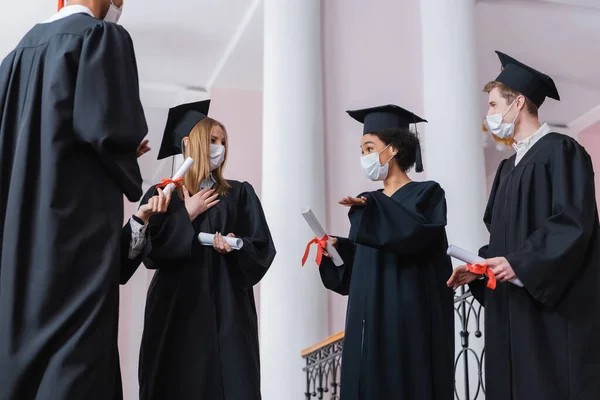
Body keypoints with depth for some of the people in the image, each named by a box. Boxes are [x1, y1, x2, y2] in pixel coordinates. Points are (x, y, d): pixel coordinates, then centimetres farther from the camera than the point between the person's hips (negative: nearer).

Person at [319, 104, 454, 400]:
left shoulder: (425, 194, -3)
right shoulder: (370, 202, 16)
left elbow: (416, 234, -23)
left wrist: (371, 208, -29)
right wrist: (338, 247, 0)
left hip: (409, 317, -6)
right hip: (370, 317, 6)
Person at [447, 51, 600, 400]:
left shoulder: (561, 151, -7)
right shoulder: (509, 167, 19)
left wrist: (520, 263, -20)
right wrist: (480, 267, 5)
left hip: (555, 306, -8)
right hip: (514, 306, 8)